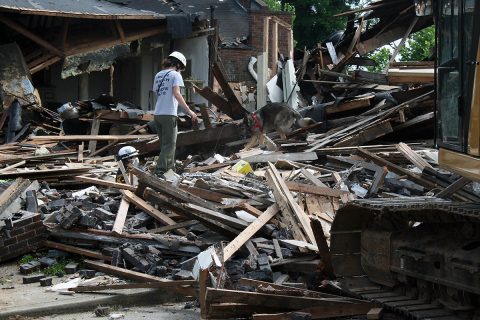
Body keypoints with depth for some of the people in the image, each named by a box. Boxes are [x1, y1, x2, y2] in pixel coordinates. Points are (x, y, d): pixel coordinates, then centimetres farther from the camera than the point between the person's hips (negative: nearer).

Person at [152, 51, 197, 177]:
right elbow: (176, 94, -16)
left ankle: (170, 169, 24)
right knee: (169, 145, -5)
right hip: (168, 114, -7)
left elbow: (156, 93, 14)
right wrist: (189, 111, -16)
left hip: (157, 114, 7)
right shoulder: (175, 75, -4)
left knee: (165, 144, 17)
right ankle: (160, 171, -13)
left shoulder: (158, 75, 17)